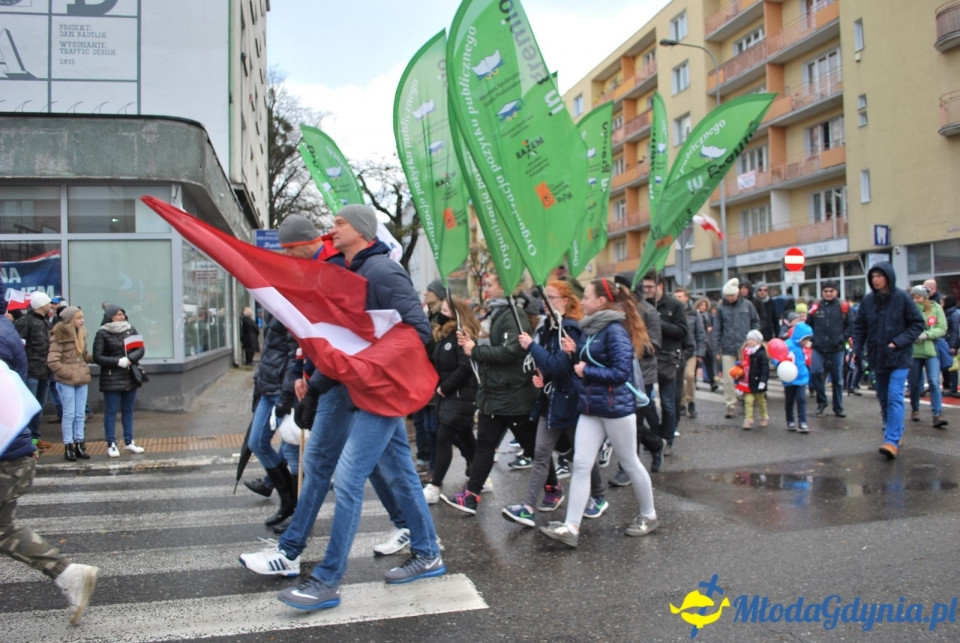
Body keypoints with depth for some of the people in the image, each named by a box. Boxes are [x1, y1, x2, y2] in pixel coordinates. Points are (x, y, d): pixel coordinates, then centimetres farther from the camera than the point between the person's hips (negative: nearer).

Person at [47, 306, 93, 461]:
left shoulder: (81, 334, 12)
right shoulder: (59, 336, -10)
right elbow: (52, 361, -14)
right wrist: (69, 374, -15)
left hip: (82, 380, 6)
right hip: (66, 382, -6)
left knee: (81, 414, 10)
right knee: (69, 414, 0)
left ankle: (79, 444, 18)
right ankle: (68, 447, 9)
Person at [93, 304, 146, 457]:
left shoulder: (131, 330, 8)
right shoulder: (103, 333, -4)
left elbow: (140, 350, 5)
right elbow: (97, 357, -7)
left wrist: (130, 359, -15)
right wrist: (118, 361, -17)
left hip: (130, 377, 4)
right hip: (111, 379, -4)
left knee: (128, 410, 12)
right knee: (111, 412, 0)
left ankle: (129, 442, 20)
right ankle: (111, 445, 7)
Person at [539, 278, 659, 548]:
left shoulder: (615, 330, -17)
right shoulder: (591, 328, 9)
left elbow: (622, 372, -23)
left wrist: (586, 371, -16)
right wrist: (574, 353, 0)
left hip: (617, 407, -8)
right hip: (590, 406, 8)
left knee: (629, 463, 9)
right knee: (580, 465, 0)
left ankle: (649, 516, 30)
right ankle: (571, 527, 0)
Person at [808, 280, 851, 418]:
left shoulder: (843, 307, -1)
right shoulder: (815, 307, 2)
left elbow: (850, 325, 4)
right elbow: (808, 325, 11)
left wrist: (842, 338, -8)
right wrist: (813, 339, 1)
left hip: (836, 349, 0)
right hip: (818, 349, 0)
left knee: (837, 379, 8)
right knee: (815, 372, -18)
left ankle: (838, 408, 22)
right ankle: (821, 401, 2)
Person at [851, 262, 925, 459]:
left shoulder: (902, 298, -8)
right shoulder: (867, 300, 2)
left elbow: (918, 324, -4)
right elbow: (859, 327, 8)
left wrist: (899, 342, -15)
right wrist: (857, 350, -3)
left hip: (899, 358, -5)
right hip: (877, 358, 5)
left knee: (895, 397, -14)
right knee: (884, 399, 13)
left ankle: (892, 441, -17)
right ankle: (895, 432, 29)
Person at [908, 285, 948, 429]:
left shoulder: (936, 308, 2)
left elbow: (942, 329, -3)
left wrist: (926, 334, -17)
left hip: (931, 352, -1)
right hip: (913, 352, 1)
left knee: (934, 382, -12)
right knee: (914, 384, 11)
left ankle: (938, 415, -13)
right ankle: (915, 410, 32)